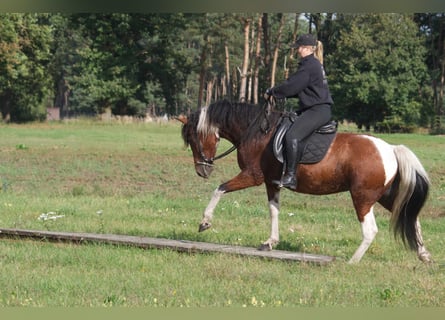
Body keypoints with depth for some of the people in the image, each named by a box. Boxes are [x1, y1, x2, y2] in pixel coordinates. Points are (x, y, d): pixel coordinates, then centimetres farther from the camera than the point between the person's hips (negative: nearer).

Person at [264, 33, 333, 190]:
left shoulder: (309, 66, -13)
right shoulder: (314, 64, 20)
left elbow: (291, 86, -16)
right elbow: (299, 88, 25)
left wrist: (271, 92, -1)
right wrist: (276, 92, 15)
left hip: (317, 110, -12)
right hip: (314, 109, 12)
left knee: (292, 136, -27)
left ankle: (290, 177, -30)